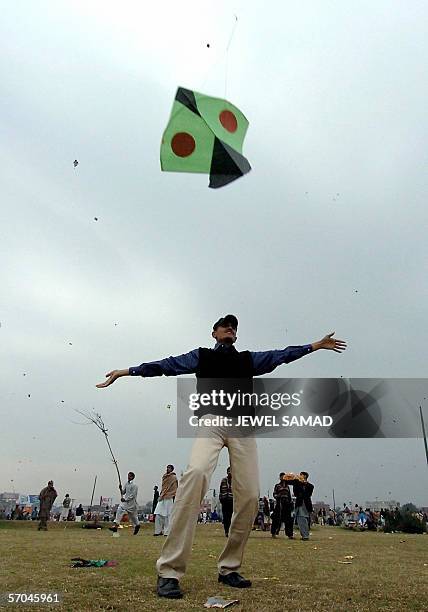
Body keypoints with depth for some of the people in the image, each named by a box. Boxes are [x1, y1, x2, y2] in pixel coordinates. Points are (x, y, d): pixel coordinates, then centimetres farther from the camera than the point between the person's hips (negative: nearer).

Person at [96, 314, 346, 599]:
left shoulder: (249, 359, 25)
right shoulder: (201, 355, 19)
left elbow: (283, 355, 22)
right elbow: (167, 364, 12)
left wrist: (317, 345, 18)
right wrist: (127, 371, 6)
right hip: (212, 422, -4)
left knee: (249, 496, -6)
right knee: (196, 474, -31)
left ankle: (229, 568, 13)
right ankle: (169, 572, -28)